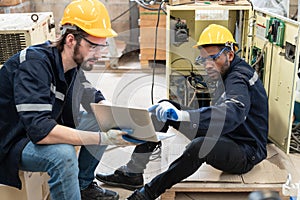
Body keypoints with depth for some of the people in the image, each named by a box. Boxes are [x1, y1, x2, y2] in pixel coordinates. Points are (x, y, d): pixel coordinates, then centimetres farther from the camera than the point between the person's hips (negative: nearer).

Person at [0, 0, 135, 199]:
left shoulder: (73, 64, -6)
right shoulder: (35, 64, -30)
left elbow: (94, 100, 6)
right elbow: (40, 130, -38)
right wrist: (103, 138, -38)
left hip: (46, 128, 9)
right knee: (63, 153, -36)